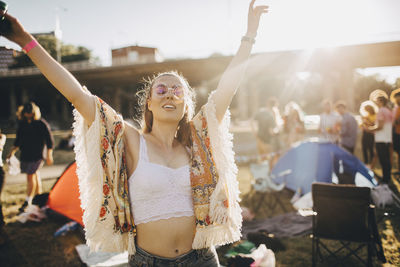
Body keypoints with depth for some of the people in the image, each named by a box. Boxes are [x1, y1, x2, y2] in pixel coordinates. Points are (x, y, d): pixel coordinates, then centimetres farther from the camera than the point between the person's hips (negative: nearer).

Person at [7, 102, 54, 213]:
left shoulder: (42, 124, -11)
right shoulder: (22, 123, 6)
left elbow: (49, 140, -5)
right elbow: (18, 139, 17)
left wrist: (49, 155, -6)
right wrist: (13, 151, 9)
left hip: (36, 155, -6)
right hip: (25, 154, 6)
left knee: (31, 176, -7)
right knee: (35, 175, 14)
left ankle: (28, 201, 2)